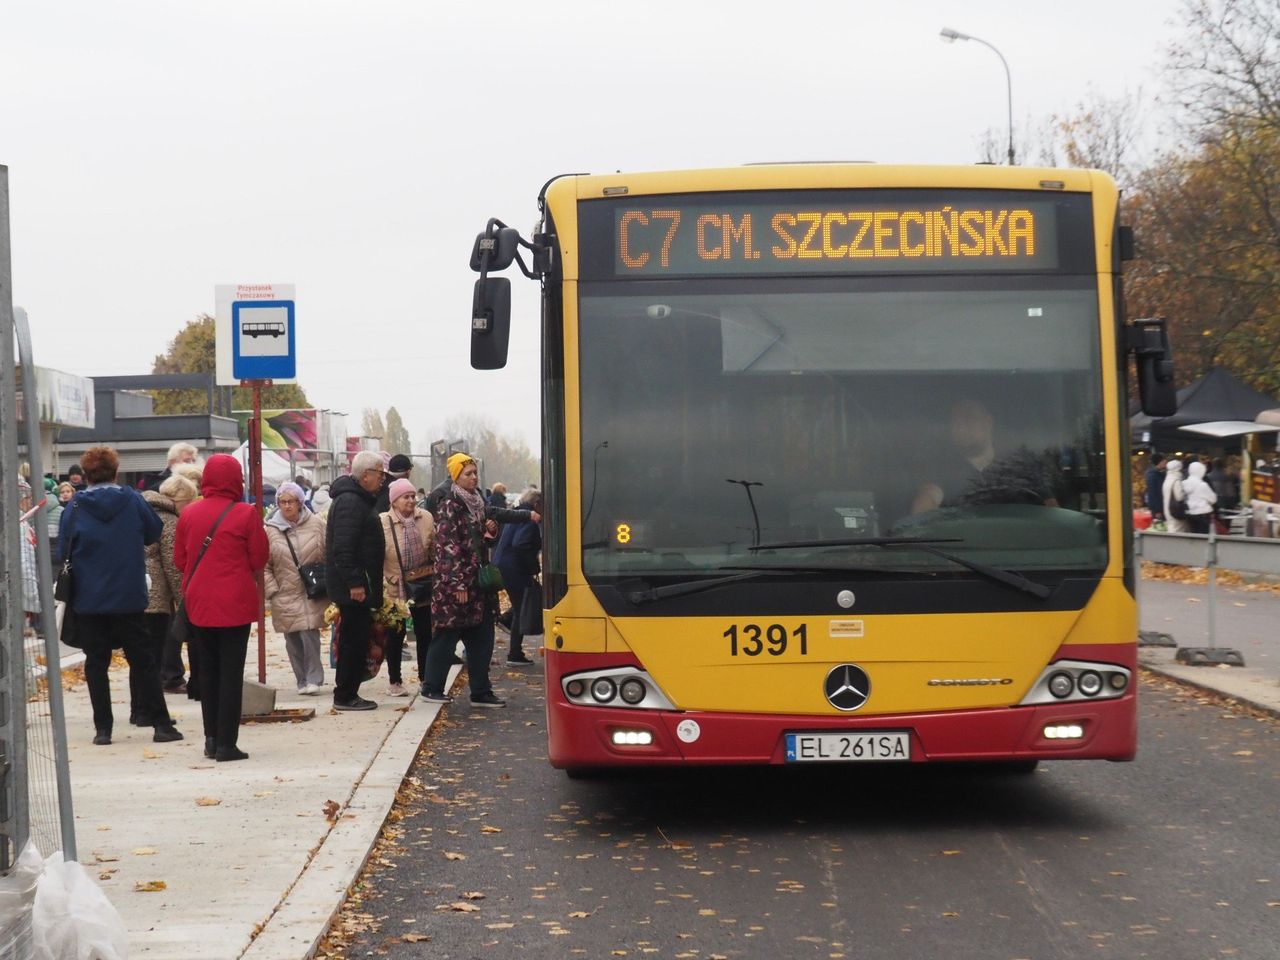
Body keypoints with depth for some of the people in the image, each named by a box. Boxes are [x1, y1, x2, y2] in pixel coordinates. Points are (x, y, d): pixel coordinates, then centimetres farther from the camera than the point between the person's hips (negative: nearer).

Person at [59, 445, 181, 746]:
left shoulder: (75, 508, -6)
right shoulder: (132, 500, -4)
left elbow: (63, 550, -2)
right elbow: (155, 533, 8)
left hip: (88, 598, 0)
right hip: (129, 597, 0)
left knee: (96, 663, 8)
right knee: (142, 659, 7)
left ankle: (103, 727, 6)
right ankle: (161, 724, 4)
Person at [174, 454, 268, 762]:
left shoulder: (188, 514, 1)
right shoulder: (246, 514, -10)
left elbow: (180, 559, 7)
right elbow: (259, 558, -5)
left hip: (198, 602, 4)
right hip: (235, 603, -4)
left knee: (208, 670, 15)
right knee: (231, 672, 0)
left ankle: (211, 738, 18)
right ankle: (226, 744, -2)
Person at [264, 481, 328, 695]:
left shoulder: (316, 524, 1)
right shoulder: (271, 530, 2)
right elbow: (264, 565, 5)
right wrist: (271, 590, -3)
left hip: (313, 594, -2)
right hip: (285, 595, 2)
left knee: (310, 634, -12)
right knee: (293, 641, 5)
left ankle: (314, 679, -1)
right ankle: (303, 681, 17)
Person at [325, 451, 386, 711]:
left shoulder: (357, 499, 18)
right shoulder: (350, 502, -16)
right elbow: (343, 548, -24)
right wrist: (354, 582, -25)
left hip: (356, 585, 11)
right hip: (354, 588, -11)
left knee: (355, 640, 14)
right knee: (355, 639, -6)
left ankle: (347, 694, 19)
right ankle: (345, 696, -1)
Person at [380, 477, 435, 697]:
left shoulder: (426, 518, 0)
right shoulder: (382, 522, -12)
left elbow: (436, 548, 8)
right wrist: (383, 583, -14)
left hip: (423, 586, 3)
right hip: (396, 588, -3)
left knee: (425, 634, 10)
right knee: (396, 636, 6)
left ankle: (425, 678, 23)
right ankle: (395, 681, 17)